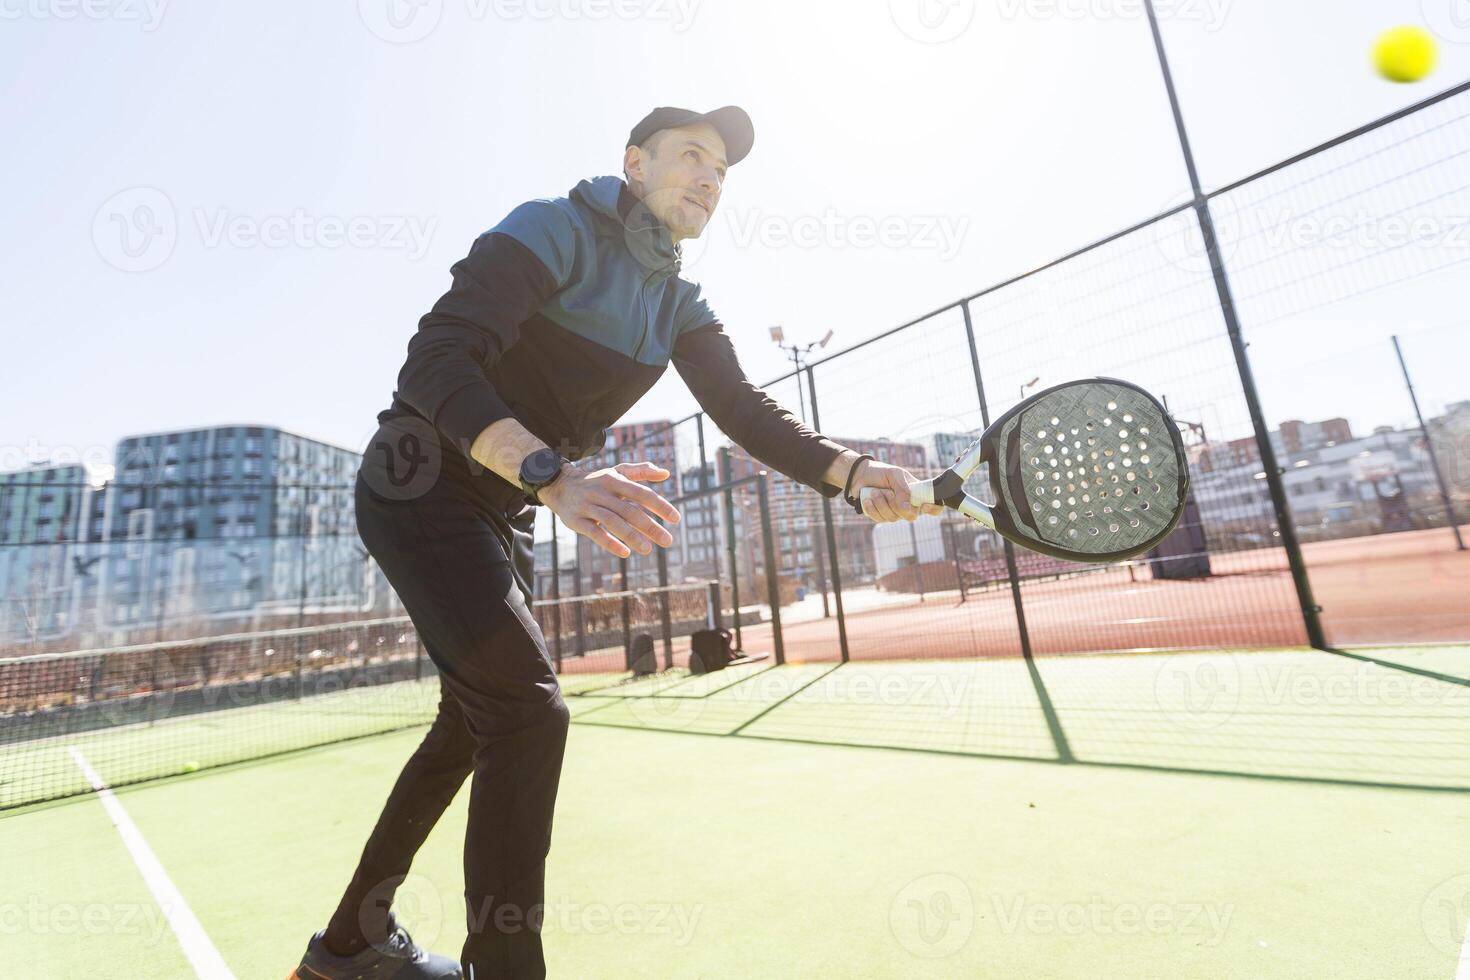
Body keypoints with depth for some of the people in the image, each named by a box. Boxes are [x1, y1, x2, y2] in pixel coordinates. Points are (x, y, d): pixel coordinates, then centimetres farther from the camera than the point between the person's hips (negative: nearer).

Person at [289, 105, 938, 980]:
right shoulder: (553, 231, -15)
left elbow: (745, 410, -4)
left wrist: (850, 471, -19)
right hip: (419, 485, -8)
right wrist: (553, 477, -43)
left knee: (476, 721, 16)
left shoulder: (679, 304, 6)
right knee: (529, 710, -19)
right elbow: (435, 365, -27)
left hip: (503, 512, 8)